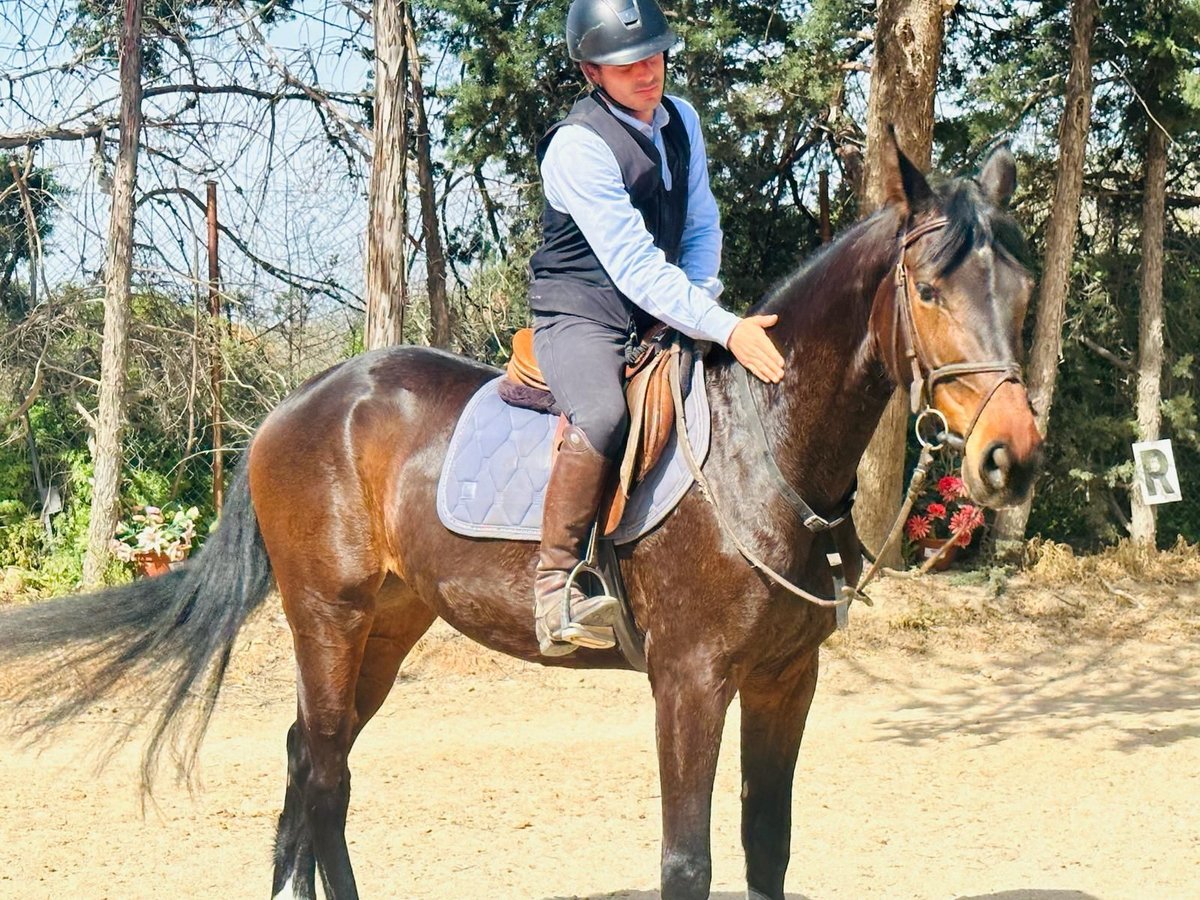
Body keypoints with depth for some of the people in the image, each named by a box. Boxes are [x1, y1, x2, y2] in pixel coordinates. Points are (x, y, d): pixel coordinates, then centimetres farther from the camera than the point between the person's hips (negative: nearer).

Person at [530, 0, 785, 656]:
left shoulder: (682, 120, 6)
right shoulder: (579, 146, -19)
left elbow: (701, 223, 15)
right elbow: (635, 268, -25)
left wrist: (702, 301, -4)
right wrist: (724, 330, -30)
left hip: (661, 316, 8)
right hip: (581, 315, -8)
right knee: (603, 417, -38)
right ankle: (555, 578, -26)